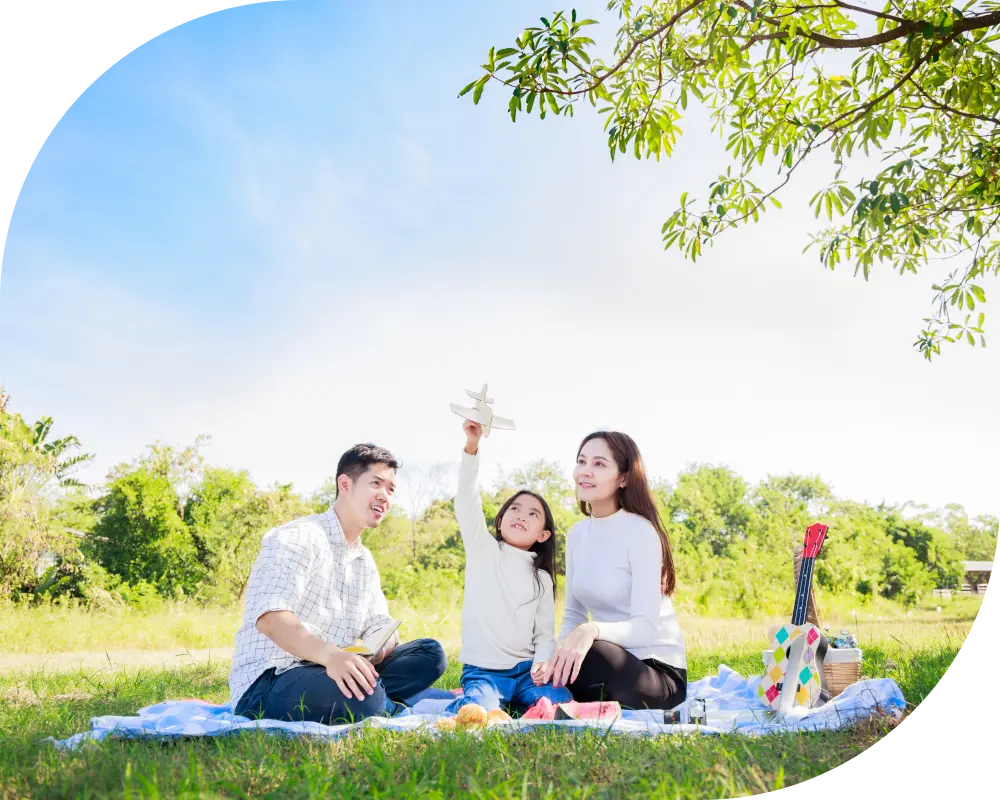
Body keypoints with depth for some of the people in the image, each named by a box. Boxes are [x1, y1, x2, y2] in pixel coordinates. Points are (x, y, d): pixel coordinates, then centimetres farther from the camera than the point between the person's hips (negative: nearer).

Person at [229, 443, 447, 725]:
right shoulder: (298, 538, -11)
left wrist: (383, 645, -13)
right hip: (267, 684, -8)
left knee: (430, 653, -4)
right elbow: (269, 617, -26)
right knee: (361, 699, -37)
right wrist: (330, 655, -43)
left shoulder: (365, 561, 17)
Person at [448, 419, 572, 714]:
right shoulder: (483, 549, 4)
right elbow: (466, 500, -10)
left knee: (562, 704, -22)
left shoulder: (542, 579, 13)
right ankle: (469, 701, -7)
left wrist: (542, 662, -15)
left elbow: (545, 634, 9)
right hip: (482, 670, -5)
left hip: (525, 670, 5)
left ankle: (510, 701, -2)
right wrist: (472, 445, -24)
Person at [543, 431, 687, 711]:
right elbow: (573, 616, 8)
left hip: (658, 670, -6)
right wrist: (561, 651, -13)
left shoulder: (641, 533, -15)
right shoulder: (576, 534, 5)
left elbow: (646, 627, -23)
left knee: (591, 654, -36)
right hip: (608, 662, 6)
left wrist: (592, 631, -42)